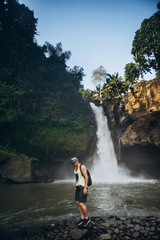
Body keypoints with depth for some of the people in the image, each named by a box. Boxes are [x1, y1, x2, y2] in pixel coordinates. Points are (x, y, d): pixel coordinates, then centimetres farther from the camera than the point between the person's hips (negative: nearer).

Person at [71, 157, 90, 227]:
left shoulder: (82, 167, -13)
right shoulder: (75, 168, 13)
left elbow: (86, 177, -17)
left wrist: (85, 188, -21)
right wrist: (75, 187, 16)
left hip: (83, 187, -8)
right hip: (78, 187, 8)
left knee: (81, 203, -8)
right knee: (78, 203, 7)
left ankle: (87, 218, 9)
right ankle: (82, 218, 19)